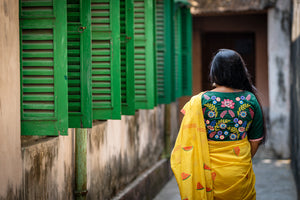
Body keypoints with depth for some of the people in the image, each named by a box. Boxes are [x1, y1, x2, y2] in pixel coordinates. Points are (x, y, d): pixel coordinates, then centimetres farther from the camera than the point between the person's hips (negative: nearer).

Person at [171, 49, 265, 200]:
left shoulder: (199, 102, -11)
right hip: (240, 173, 2)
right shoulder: (250, 100, -5)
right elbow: (255, 141, 3)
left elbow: (190, 142, -6)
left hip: (209, 171, -1)